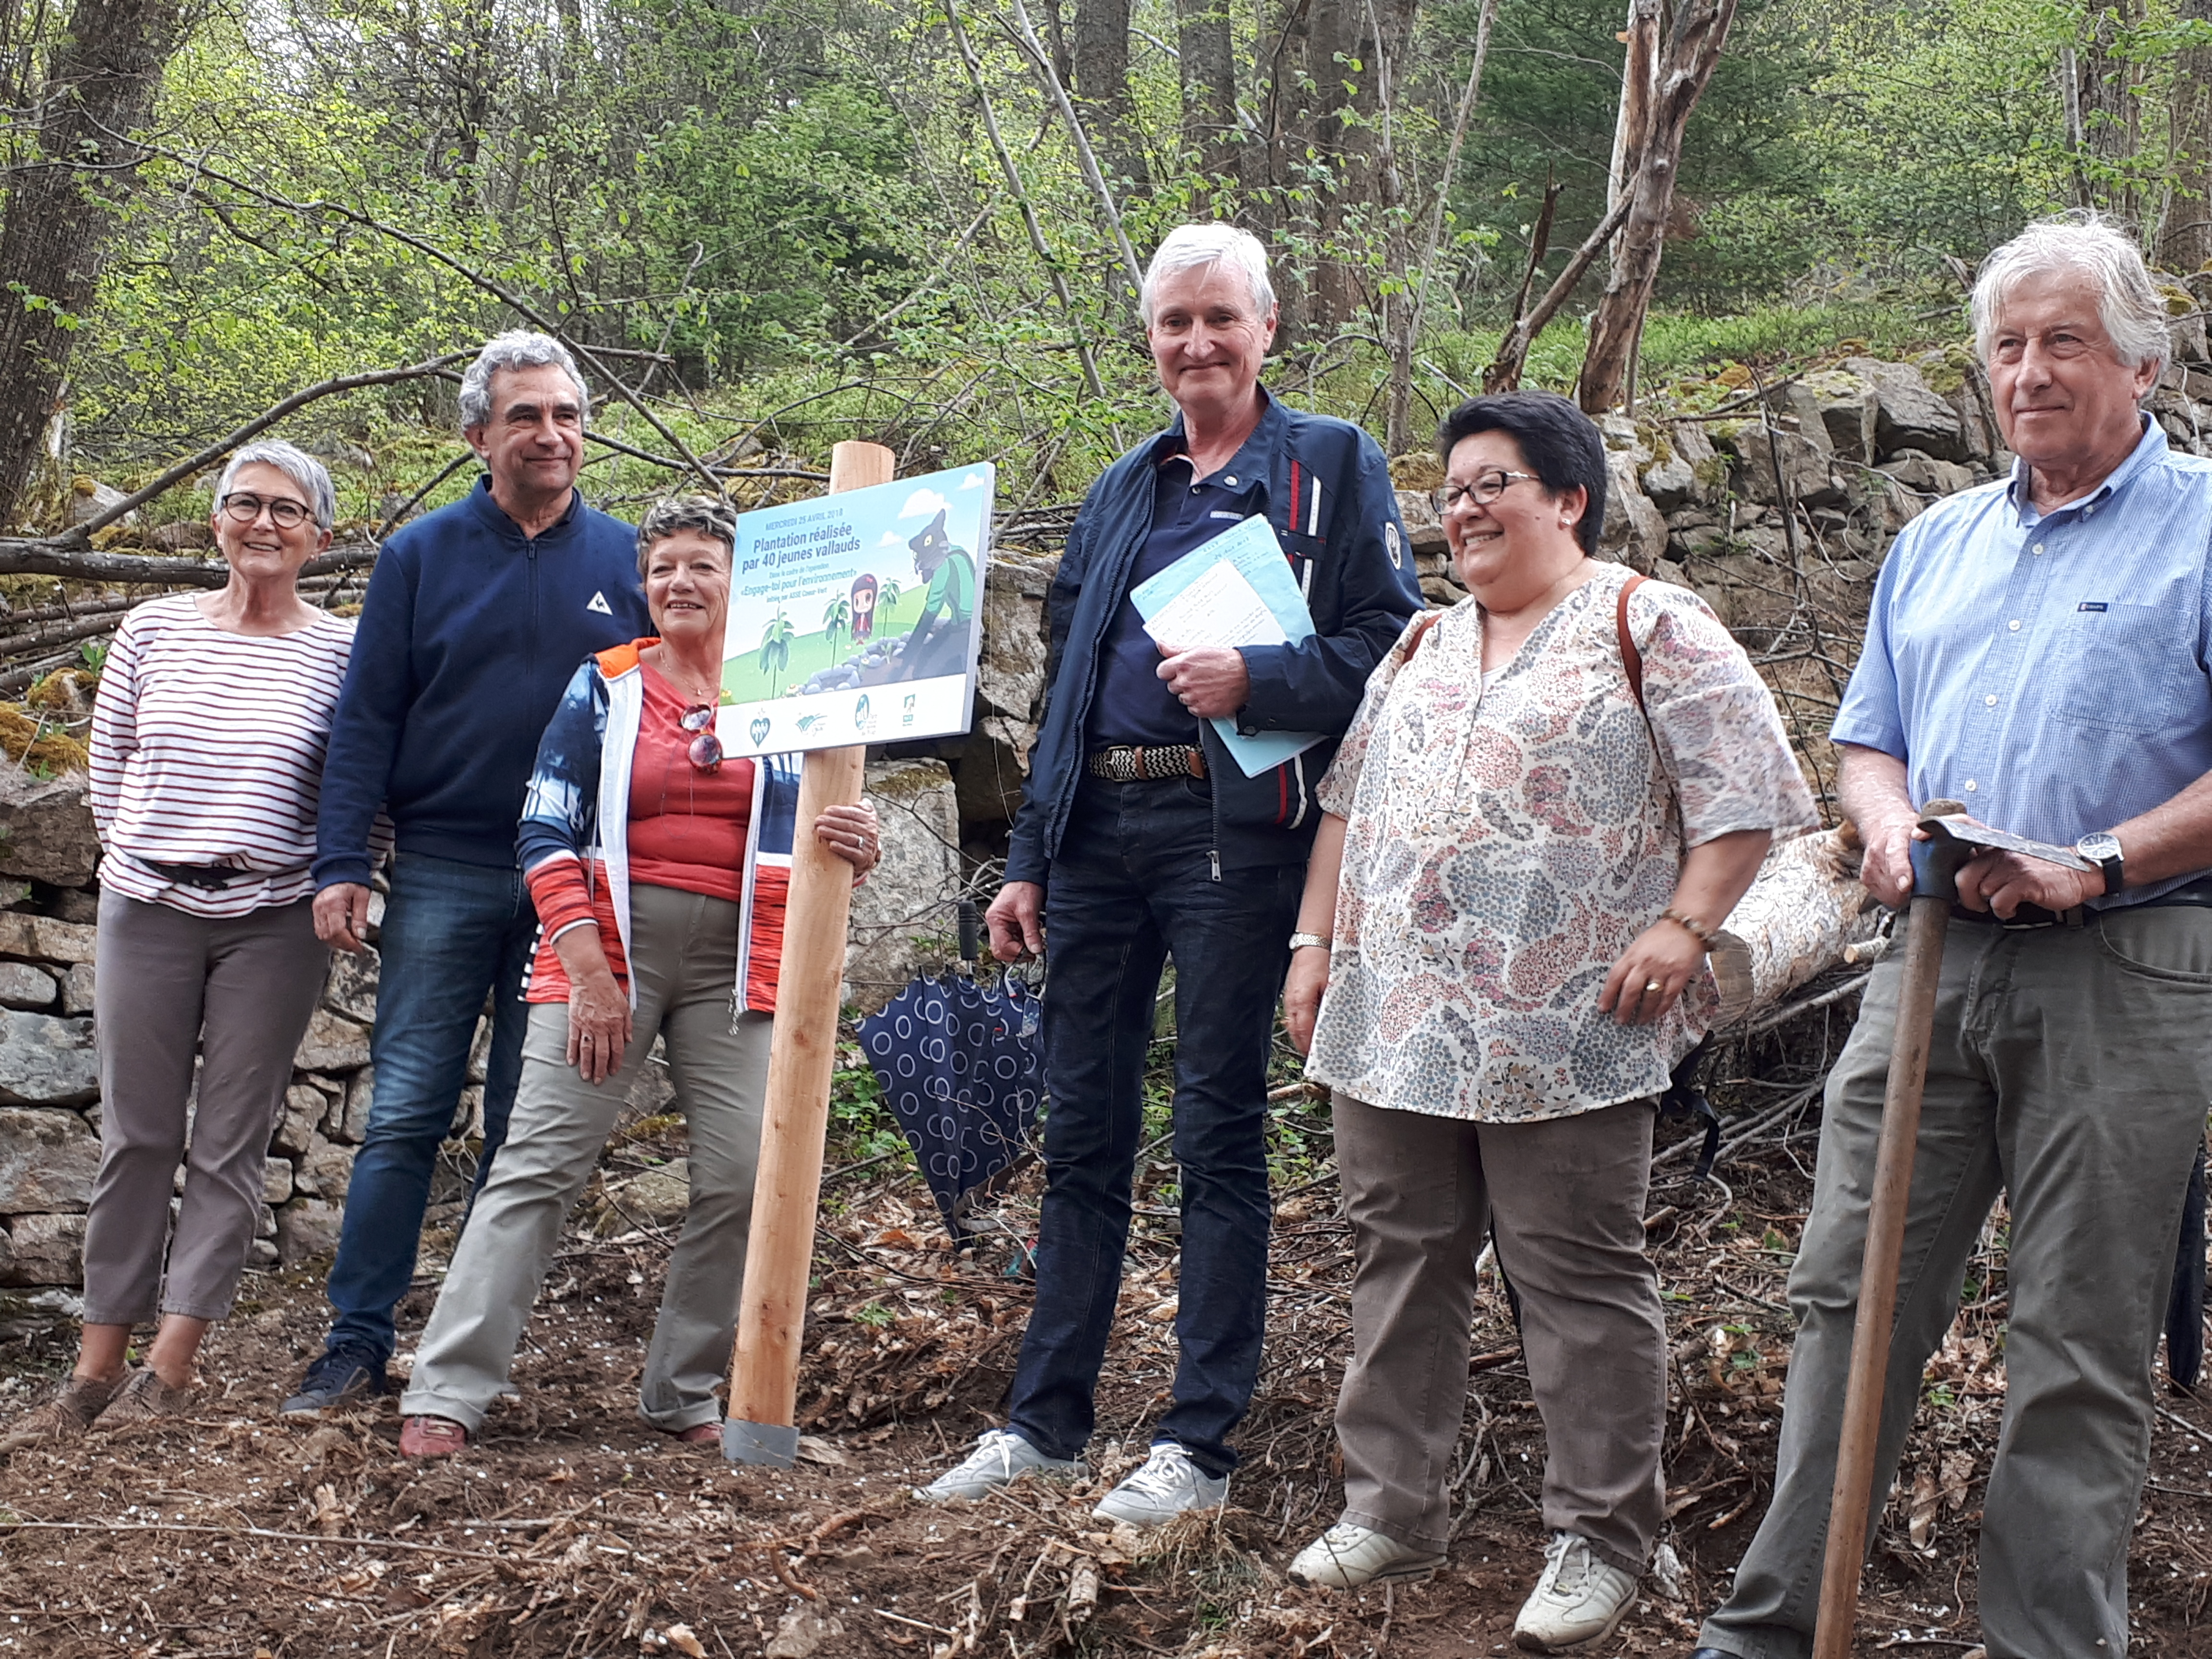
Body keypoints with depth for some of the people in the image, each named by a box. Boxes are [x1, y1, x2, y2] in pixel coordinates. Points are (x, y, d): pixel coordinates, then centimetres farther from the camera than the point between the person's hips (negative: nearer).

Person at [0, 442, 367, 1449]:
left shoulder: (341, 652, -3)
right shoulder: (155, 629, 4)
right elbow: (108, 768, 12)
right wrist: (143, 855, 11)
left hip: (272, 922, -2)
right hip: (148, 911, 2)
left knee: (229, 1146, 1)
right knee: (135, 1139, 6)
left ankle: (170, 1373, 6)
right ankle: (96, 1373, 12)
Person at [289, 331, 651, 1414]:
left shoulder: (626, 562, 5)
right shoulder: (422, 555, 3)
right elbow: (367, 716, 1)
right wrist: (340, 864, -7)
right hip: (443, 875, -1)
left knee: (527, 1124, 6)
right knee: (404, 1113, -3)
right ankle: (357, 1341, 4)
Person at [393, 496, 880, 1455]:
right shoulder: (605, 687, 7)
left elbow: (807, 836, 10)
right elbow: (544, 836, 2)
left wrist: (855, 849, -16)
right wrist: (588, 970, -10)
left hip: (734, 961, 2)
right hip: (609, 943, -2)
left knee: (742, 1179, -5)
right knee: (540, 1163, -7)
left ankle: (683, 1396, 10)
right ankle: (446, 1393, -7)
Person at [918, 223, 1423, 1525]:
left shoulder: (1332, 465, 2)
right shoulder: (1124, 491, 19)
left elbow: (1388, 646, -6)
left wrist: (1255, 680, -21)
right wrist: (1030, 862, 15)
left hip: (1234, 826, -6)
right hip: (1101, 829, 6)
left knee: (1219, 1131, -1)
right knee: (1083, 1124, 9)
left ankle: (1202, 1442, 7)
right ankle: (1047, 1420, 18)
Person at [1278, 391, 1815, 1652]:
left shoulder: (1649, 625, -1)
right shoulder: (1424, 648, 19)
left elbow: (1747, 789, -7)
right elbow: (1350, 801, 22)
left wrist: (1684, 924, -16)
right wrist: (1318, 944, 15)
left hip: (1564, 1032, -6)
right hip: (1397, 1020, 7)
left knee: (1580, 1276, -1)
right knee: (1401, 1259, 10)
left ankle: (1603, 1538, 10)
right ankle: (1395, 1509, 22)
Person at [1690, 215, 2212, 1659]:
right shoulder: (1937, 543, 18)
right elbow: (1868, 742, 21)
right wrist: (1889, 823, -1)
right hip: (1932, 960, 5)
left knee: (2080, 1346, 2)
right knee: (1849, 1291, 6)